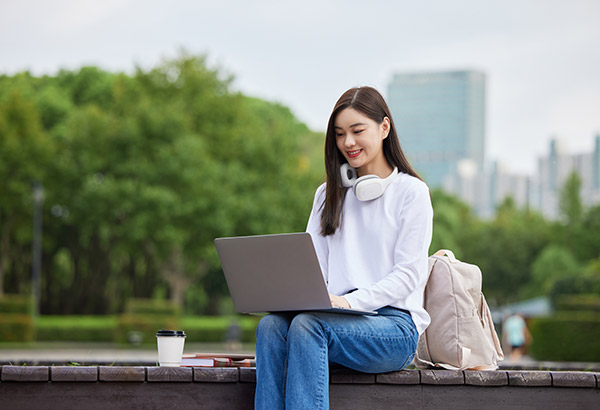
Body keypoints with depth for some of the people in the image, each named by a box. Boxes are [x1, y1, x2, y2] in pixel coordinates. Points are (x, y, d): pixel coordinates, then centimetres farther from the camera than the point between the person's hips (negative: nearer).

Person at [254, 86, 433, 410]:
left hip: (394, 325, -4)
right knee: (271, 325, -28)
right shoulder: (328, 194, 21)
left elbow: (408, 274, -5)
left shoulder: (411, 192, 4)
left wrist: (352, 301, -20)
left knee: (307, 326, -33)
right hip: (338, 317, 4)